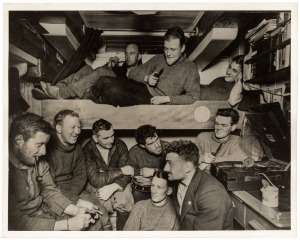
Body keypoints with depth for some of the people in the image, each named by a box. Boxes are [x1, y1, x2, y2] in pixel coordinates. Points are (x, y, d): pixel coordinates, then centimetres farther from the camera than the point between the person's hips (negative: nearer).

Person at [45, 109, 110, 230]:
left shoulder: (77, 148, 5)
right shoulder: (48, 148, -18)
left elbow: (80, 176, 4)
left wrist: (70, 195, -15)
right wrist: (77, 201, -23)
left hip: (74, 191, 6)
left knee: (102, 214, -8)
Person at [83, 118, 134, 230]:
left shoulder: (120, 145, -9)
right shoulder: (87, 150, -17)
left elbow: (127, 174, -12)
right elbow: (95, 180, -25)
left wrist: (112, 187, -28)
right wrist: (121, 171, -24)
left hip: (117, 184, 2)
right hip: (96, 186, -2)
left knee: (126, 201, -24)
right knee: (105, 204, -28)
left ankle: (122, 230, 2)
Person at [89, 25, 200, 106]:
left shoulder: (189, 68, -1)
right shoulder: (159, 58, 12)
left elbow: (194, 96, -10)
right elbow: (133, 72, 15)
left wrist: (166, 98, -17)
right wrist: (146, 78, -8)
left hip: (152, 100, -5)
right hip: (142, 88, 5)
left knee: (115, 92, -29)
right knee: (105, 81, -20)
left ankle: (100, 100, 4)